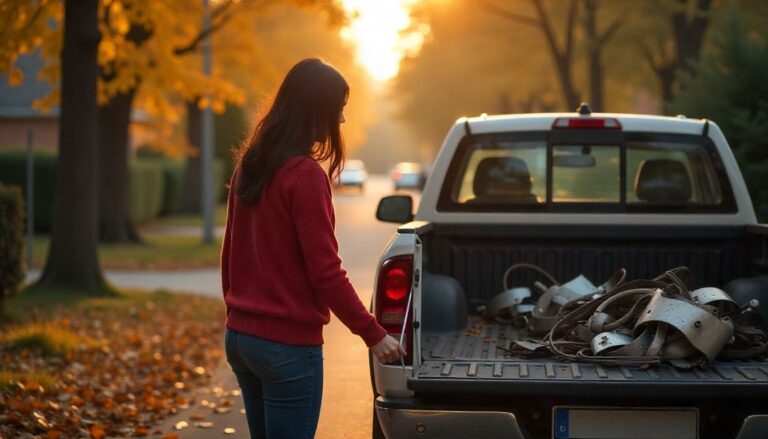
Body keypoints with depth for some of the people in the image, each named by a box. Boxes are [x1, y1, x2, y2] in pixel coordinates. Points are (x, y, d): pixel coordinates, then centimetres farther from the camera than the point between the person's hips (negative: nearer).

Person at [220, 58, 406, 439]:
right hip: (288, 344, -8)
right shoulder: (304, 175, -16)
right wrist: (373, 335, -9)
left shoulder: (249, 165, 8)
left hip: (240, 336, 8)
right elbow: (325, 272, -17)